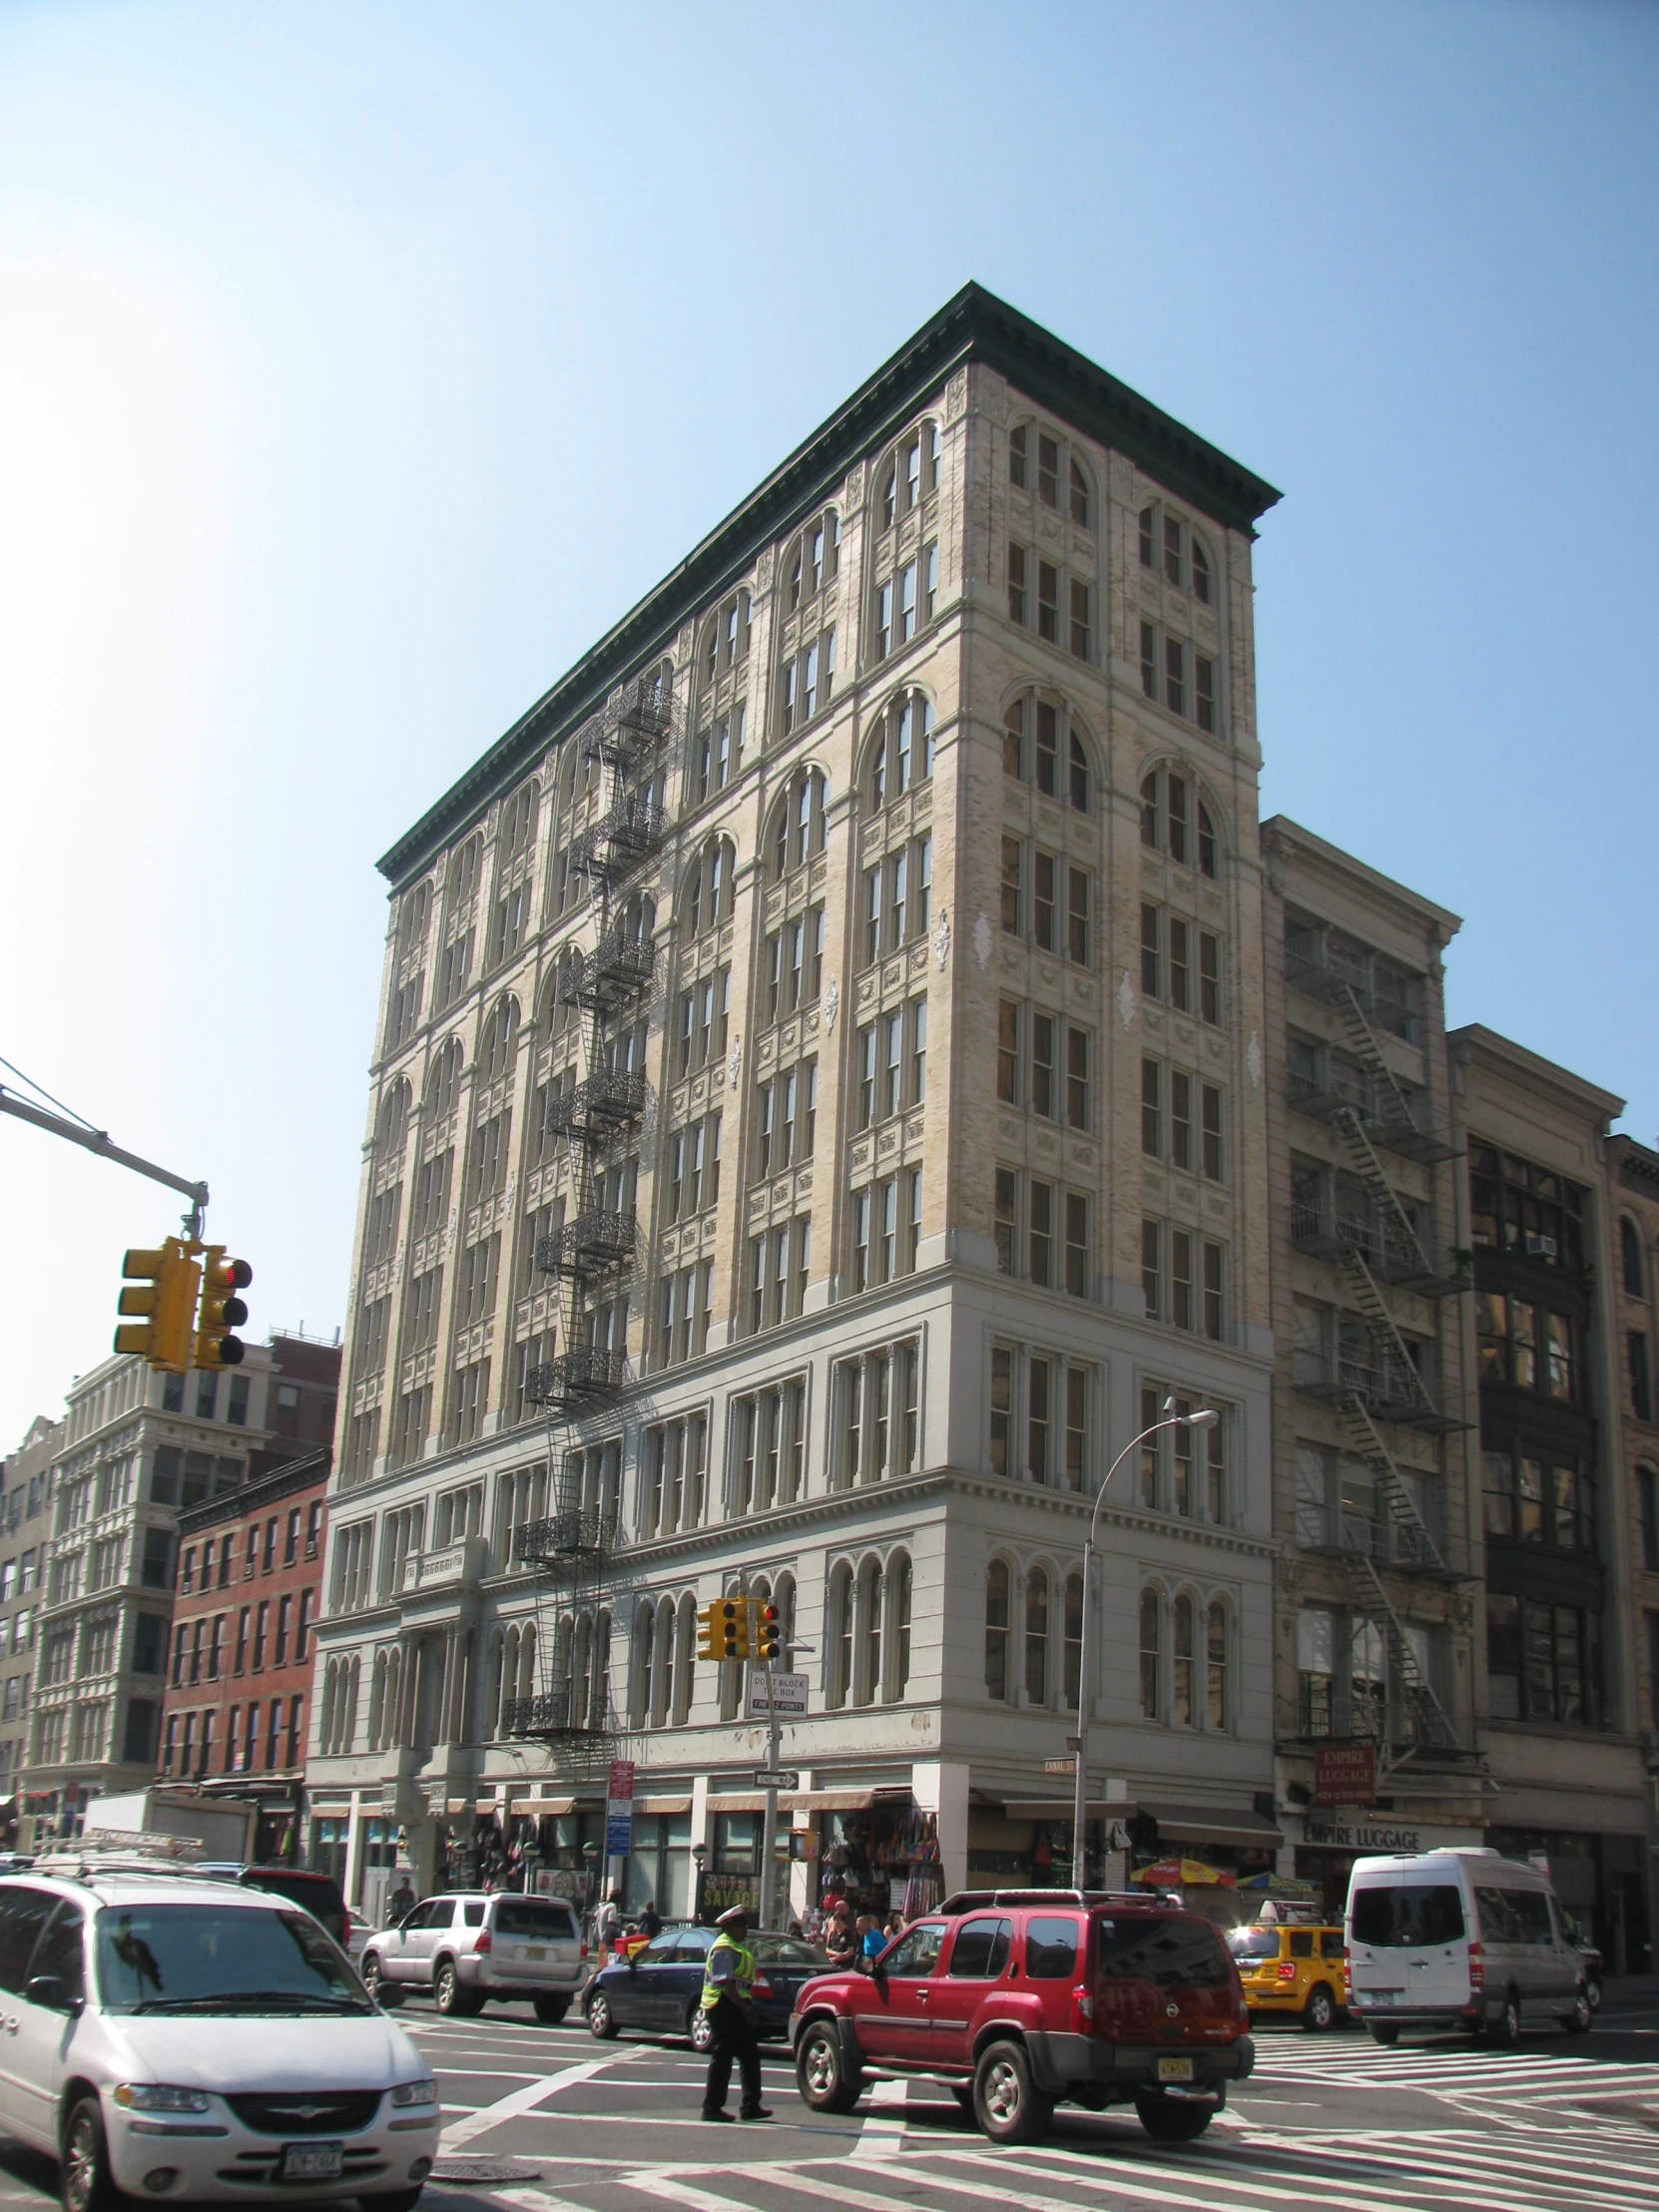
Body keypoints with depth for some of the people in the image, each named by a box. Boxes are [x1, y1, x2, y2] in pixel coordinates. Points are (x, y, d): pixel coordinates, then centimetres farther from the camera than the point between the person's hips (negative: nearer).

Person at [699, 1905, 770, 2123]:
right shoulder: (724, 1947, -14)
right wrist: (743, 2007, -26)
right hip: (725, 2008, -10)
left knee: (750, 2056, 10)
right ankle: (712, 2107, 3)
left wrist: (747, 2006, 18)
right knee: (722, 2057, -4)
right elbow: (724, 1982, -23)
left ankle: (750, 2106, 14)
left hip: (735, 2008, 10)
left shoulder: (735, 1946, 19)